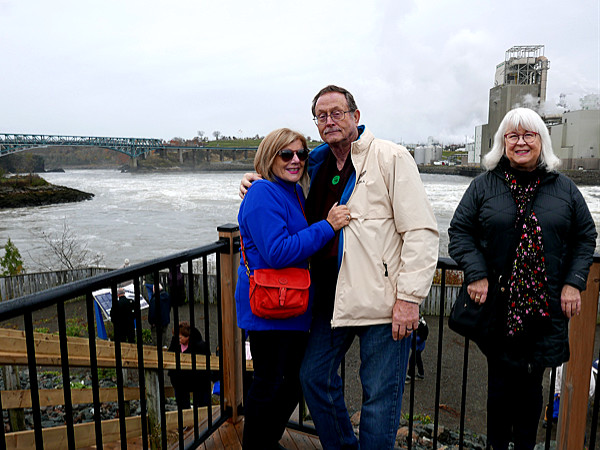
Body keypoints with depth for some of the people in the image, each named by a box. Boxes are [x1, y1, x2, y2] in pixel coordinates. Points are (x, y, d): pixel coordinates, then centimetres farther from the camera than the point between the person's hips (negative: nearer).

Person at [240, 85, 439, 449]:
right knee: (314, 376, 16)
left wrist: (410, 296, -17)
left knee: (380, 395, 4)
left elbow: (421, 231, -12)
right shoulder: (317, 164, 11)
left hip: (382, 298, -6)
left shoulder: (390, 157, -7)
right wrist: (258, 183, 10)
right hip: (332, 296, 7)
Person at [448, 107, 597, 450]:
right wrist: (477, 274, -11)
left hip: (546, 306, 2)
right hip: (498, 304, -1)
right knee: (501, 383, 9)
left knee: (532, 384, 12)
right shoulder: (484, 185, 2)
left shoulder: (564, 188, 7)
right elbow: (460, 230, 0)